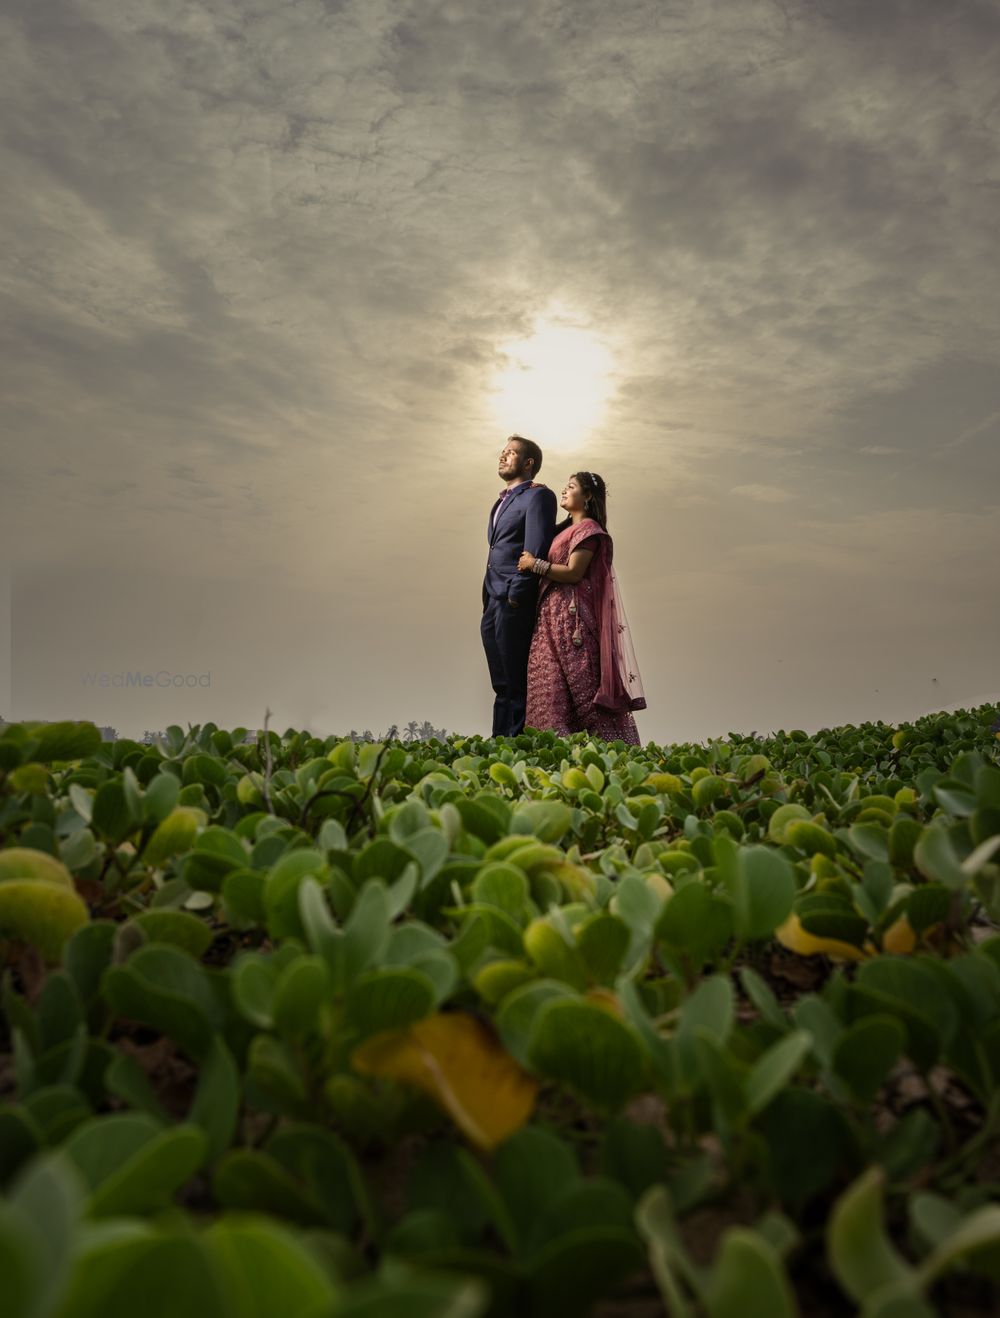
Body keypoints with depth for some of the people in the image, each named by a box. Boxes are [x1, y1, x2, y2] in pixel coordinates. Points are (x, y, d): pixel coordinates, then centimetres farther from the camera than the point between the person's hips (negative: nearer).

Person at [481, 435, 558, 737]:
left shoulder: (537, 495, -4)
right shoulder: (503, 500, 23)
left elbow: (535, 550, -15)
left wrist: (515, 595, -18)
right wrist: (489, 600, 15)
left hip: (514, 602, -9)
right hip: (493, 603, 9)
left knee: (516, 683, -5)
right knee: (501, 685, 13)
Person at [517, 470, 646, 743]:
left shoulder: (588, 528, -6)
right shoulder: (565, 528, 20)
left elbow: (574, 572, -15)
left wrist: (534, 564, -9)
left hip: (573, 615, -9)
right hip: (552, 614, 9)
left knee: (581, 681, -9)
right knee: (551, 683, 4)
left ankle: (608, 741, -5)